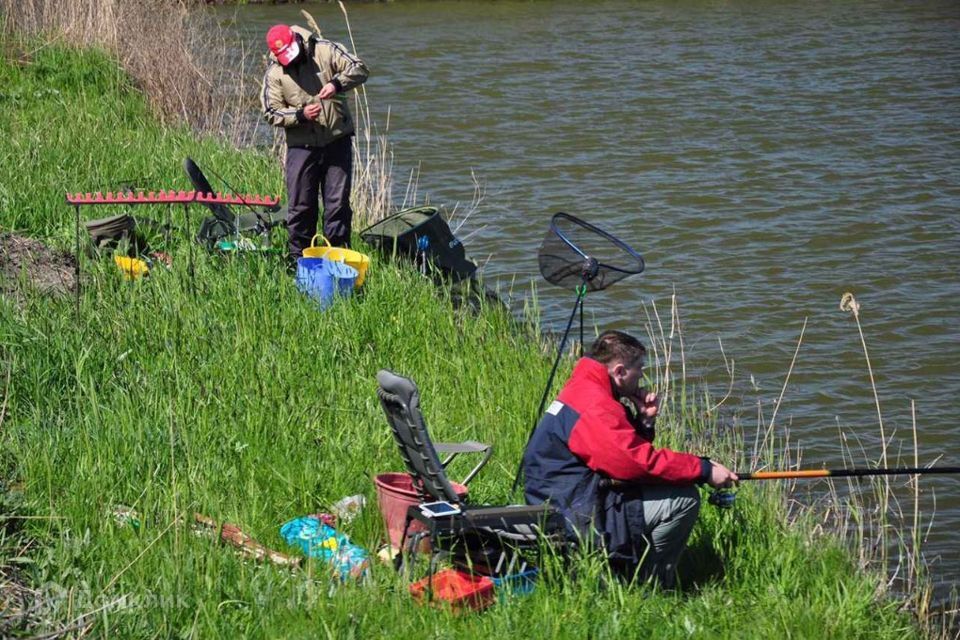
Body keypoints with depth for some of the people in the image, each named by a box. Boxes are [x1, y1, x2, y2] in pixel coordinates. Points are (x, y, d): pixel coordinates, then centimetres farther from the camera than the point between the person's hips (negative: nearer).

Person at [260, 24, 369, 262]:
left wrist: (337, 83, -25)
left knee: (338, 203, 4)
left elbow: (359, 69, -7)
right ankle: (298, 258, 17)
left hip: (337, 141, 0)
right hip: (302, 145, 0)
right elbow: (272, 112, -3)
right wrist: (301, 115, -19)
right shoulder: (274, 74, -2)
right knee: (300, 206, 5)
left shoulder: (324, 51, -4)